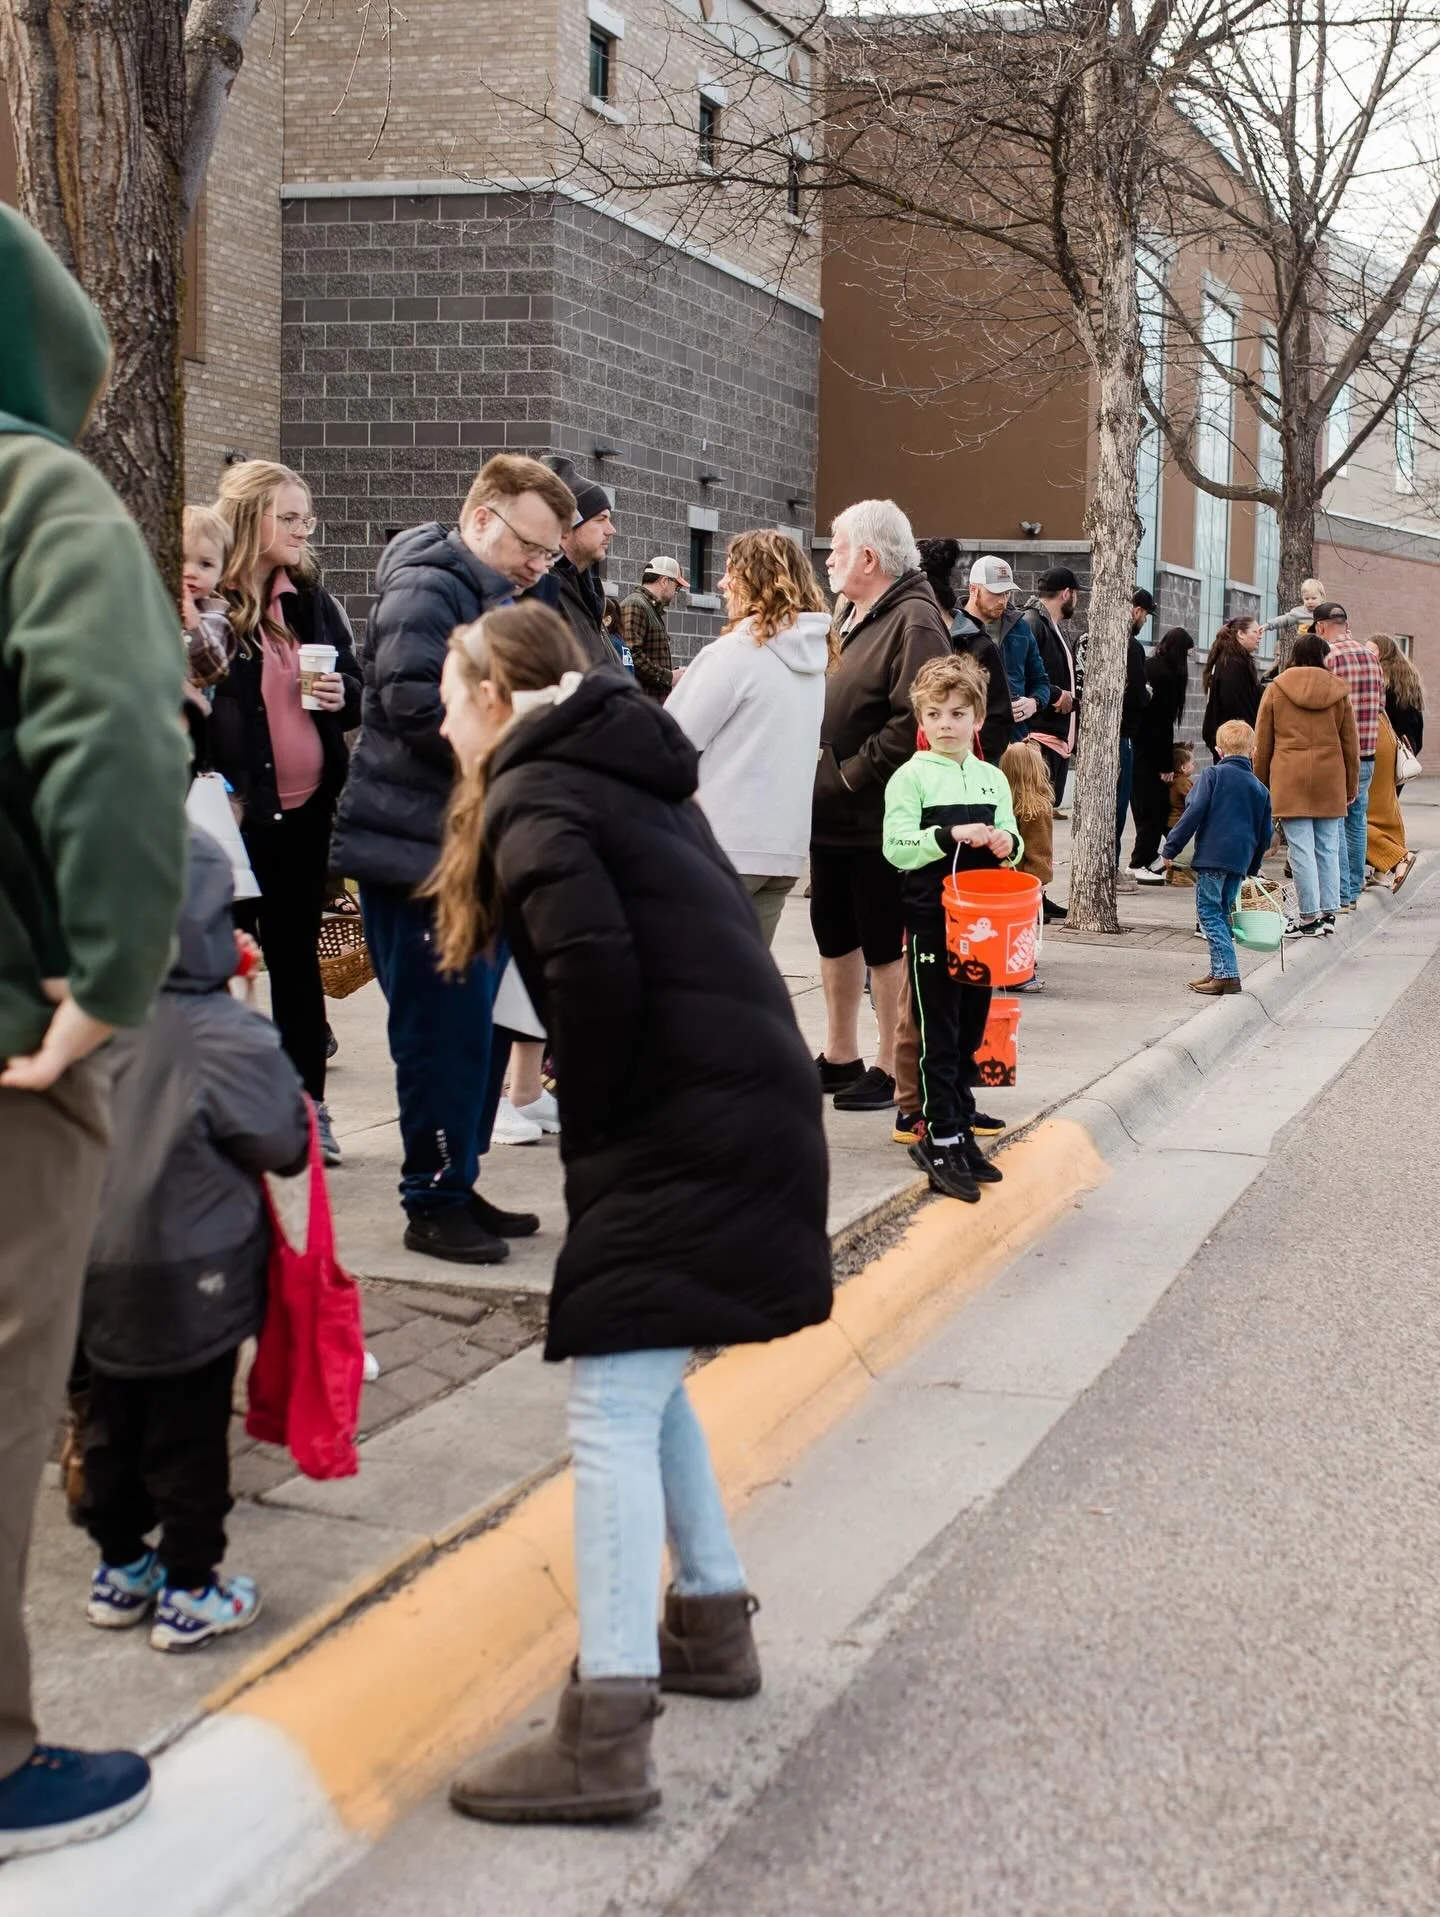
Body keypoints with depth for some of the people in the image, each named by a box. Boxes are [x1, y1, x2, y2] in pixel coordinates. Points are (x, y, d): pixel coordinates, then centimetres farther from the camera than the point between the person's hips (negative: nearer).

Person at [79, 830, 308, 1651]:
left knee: (113, 1424, 19)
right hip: (192, 1283, -5)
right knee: (189, 1437, 7)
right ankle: (188, 1590, 17)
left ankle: (121, 1567, 33)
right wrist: (296, 1102, 5)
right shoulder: (228, 1039, -24)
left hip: (102, 1275, 5)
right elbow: (287, 1147, -14)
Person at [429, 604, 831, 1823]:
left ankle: (605, 1736, -12)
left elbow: (593, 968, -21)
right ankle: (713, 1623, 32)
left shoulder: (533, 791, -5)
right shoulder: (628, 774, 22)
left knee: (612, 1412, -10)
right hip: (750, 1112, 10)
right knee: (646, 1388, 23)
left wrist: (592, 1120, -8)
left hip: (683, 1131, -10)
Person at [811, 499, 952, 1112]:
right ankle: (840, 1057, 28)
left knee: (885, 946, 0)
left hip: (880, 818, -10)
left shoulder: (914, 621, -16)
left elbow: (913, 722, -27)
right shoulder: (854, 616, 16)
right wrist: (823, 777, 10)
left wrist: (854, 773, -19)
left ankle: (890, 1068, 10)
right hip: (832, 813, 10)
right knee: (834, 938, 16)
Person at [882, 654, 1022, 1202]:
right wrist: (949, 836, -25)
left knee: (971, 1030, 12)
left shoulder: (993, 778, 11)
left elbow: (1011, 839, 14)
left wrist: (1007, 843, -9)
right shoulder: (911, 777, -5)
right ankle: (941, 1143, 0)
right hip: (932, 921, -5)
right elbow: (896, 846, -13)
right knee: (938, 1035, -3)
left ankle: (960, 1129, 22)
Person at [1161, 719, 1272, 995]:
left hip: (1212, 856, -6)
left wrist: (1172, 847, -6)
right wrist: (1253, 867, 29)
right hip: (1240, 860, 6)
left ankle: (1226, 973, -13)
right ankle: (1220, 971, 19)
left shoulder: (1213, 774, -2)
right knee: (1222, 913, 16)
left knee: (1210, 912, -3)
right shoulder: (1259, 788, 14)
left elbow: (1194, 813, -11)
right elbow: (1265, 834, 17)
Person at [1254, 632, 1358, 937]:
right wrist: (1351, 786, 19)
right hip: (1330, 779, 2)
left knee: (1301, 849, -2)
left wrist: (1260, 782, 13)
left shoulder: (1276, 689, 3)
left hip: (1289, 778, -2)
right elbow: (1351, 743, 10)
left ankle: (1310, 917, -2)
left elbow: (1262, 742, 5)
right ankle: (1328, 912, 11)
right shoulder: (1338, 691, 6)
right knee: (1328, 848, 10)